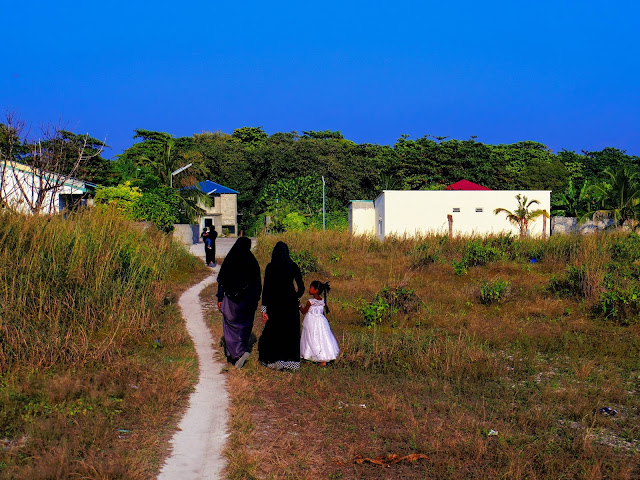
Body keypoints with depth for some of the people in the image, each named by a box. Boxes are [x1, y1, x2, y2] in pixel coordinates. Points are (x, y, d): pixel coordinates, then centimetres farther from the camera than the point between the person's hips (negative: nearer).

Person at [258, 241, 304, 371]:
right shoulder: (293, 266, -3)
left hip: (275, 302, -1)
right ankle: (291, 361, 11)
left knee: (273, 331, 12)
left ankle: (274, 359, 14)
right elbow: (301, 287, 0)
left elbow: (266, 288, -8)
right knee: (291, 332, 10)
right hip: (291, 302, 1)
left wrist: (264, 308, -5)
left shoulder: (270, 267, -8)